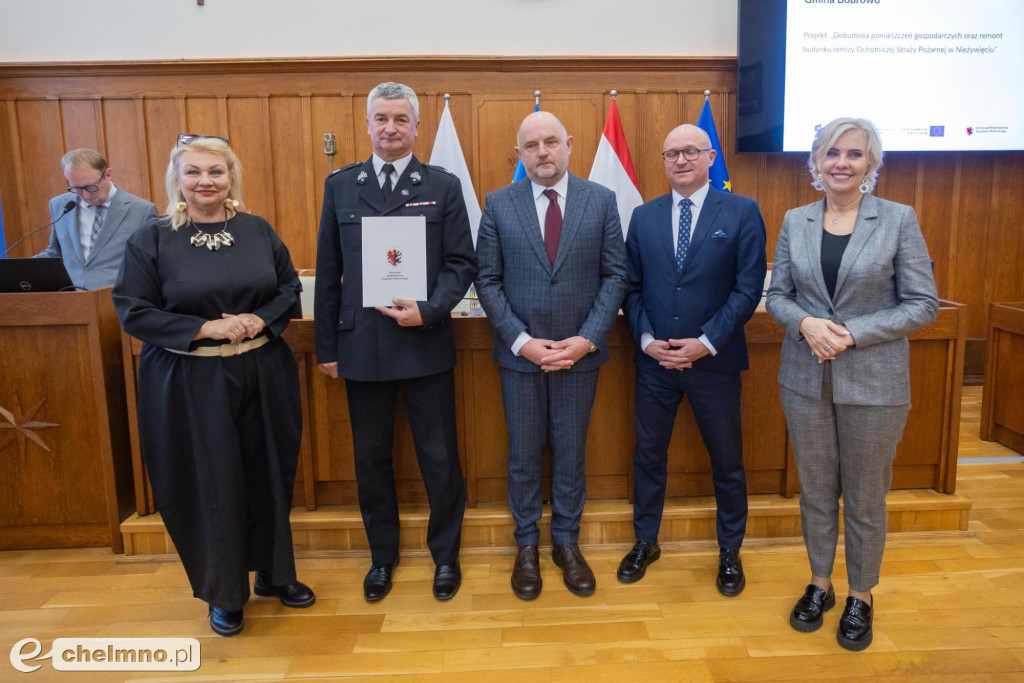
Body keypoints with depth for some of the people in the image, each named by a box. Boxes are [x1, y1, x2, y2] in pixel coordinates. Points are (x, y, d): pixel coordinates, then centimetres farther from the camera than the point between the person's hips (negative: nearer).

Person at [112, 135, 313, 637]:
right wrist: (207, 328, -17)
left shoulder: (258, 231, 4)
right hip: (190, 383, -2)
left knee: (268, 475, 12)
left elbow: (290, 290, 7)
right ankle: (224, 592, 27)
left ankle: (274, 573, 33)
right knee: (210, 483, 6)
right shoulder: (151, 238, -4)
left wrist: (259, 320, -12)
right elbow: (133, 312, -7)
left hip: (263, 374, 3)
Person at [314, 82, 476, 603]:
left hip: (426, 344, -2)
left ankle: (445, 554, 29)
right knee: (371, 458, 13)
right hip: (361, 346, 2)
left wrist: (429, 310, -18)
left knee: (440, 457, 8)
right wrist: (326, 345, 5)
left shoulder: (443, 185, 2)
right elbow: (329, 271, 7)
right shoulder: (340, 185, 7)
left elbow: (461, 263, -1)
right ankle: (382, 556, 33)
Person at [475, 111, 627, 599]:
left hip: (579, 352, 0)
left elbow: (615, 275, -1)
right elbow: (488, 280, -2)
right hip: (519, 354, 0)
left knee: (571, 451, 12)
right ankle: (526, 545, 29)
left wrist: (588, 338, -12)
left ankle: (567, 543, 30)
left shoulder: (601, 200, 0)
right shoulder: (499, 204, 0)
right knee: (523, 454, 11)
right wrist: (521, 340, -12)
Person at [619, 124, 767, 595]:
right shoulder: (643, 216, 6)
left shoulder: (742, 212, -3)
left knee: (726, 459, 11)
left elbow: (749, 287, -9)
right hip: (655, 360, 3)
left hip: (715, 361, -2)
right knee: (648, 453, 13)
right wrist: (646, 339, -8)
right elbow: (632, 287, 6)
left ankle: (730, 551, 31)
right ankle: (645, 542, 32)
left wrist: (707, 343, -16)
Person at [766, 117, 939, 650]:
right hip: (806, 379, 3)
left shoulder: (899, 220, -5)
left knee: (865, 497, 11)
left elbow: (923, 304, -7)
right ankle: (819, 584, 34)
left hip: (873, 382, -2)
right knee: (815, 491, 15)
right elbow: (777, 296, 5)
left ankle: (861, 597, 31)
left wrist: (853, 334, -18)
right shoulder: (795, 222, 3)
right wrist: (807, 323, -16)